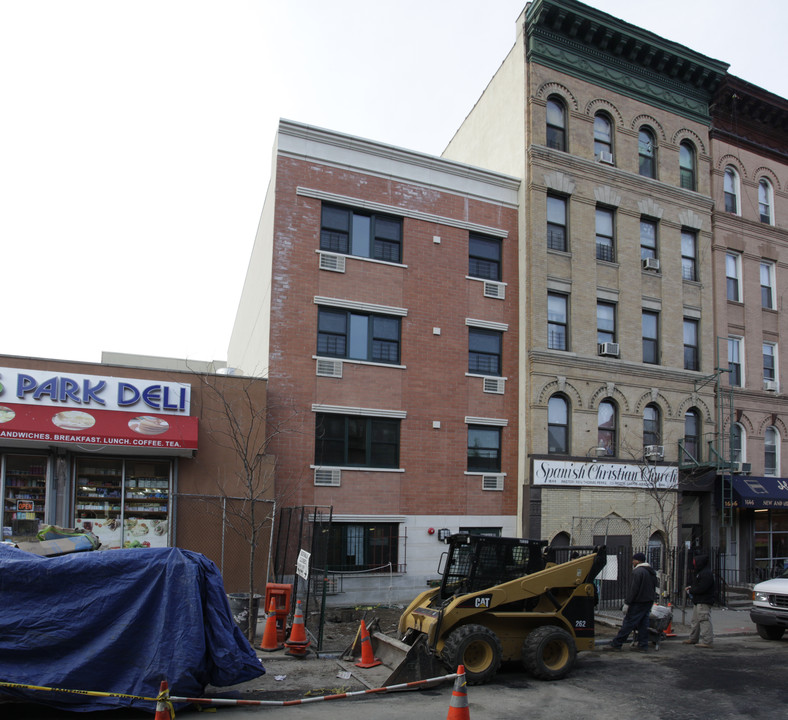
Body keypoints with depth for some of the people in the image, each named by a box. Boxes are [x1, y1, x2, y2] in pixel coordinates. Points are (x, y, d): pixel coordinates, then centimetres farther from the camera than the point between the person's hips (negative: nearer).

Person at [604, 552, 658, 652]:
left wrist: (628, 602, -15)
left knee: (628, 623, -6)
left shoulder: (638, 572, -15)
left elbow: (633, 589, -19)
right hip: (649, 602, 9)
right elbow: (654, 588, 20)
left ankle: (616, 644, -4)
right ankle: (643, 646, 11)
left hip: (638, 602, -9)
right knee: (643, 624, 12)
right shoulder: (652, 572, 15)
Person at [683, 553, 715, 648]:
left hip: (704, 602, -12)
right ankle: (693, 639, 29)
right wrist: (691, 588, 9)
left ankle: (707, 641, -10)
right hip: (698, 601, 12)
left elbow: (701, 588, -23)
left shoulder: (706, 573, -17)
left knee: (705, 621, -11)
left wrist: (691, 591, -10)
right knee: (695, 620, 18)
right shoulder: (701, 572, 18)